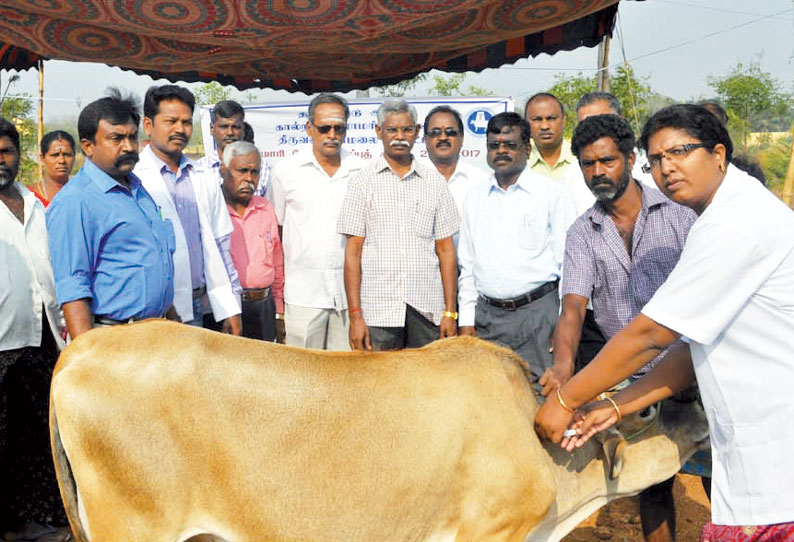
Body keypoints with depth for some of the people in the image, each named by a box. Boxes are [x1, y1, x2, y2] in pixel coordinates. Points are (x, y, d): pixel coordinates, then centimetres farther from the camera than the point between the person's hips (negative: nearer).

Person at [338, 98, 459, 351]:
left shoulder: (434, 181, 10)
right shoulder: (364, 180, 4)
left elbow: (445, 249, 9)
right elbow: (353, 251, 1)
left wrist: (450, 312, 3)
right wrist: (355, 315, -6)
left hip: (427, 311, 2)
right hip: (378, 311, -1)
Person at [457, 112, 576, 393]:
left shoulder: (552, 194, 1)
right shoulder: (475, 196, 14)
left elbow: (568, 262, -1)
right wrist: (466, 319, 10)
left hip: (537, 311, -3)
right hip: (486, 315, 4)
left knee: (539, 391, -6)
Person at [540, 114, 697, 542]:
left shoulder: (678, 213, -3)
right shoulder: (581, 234, 2)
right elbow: (574, 306, -11)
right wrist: (563, 364, -29)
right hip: (632, 377, 2)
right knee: (652, 484, 13)